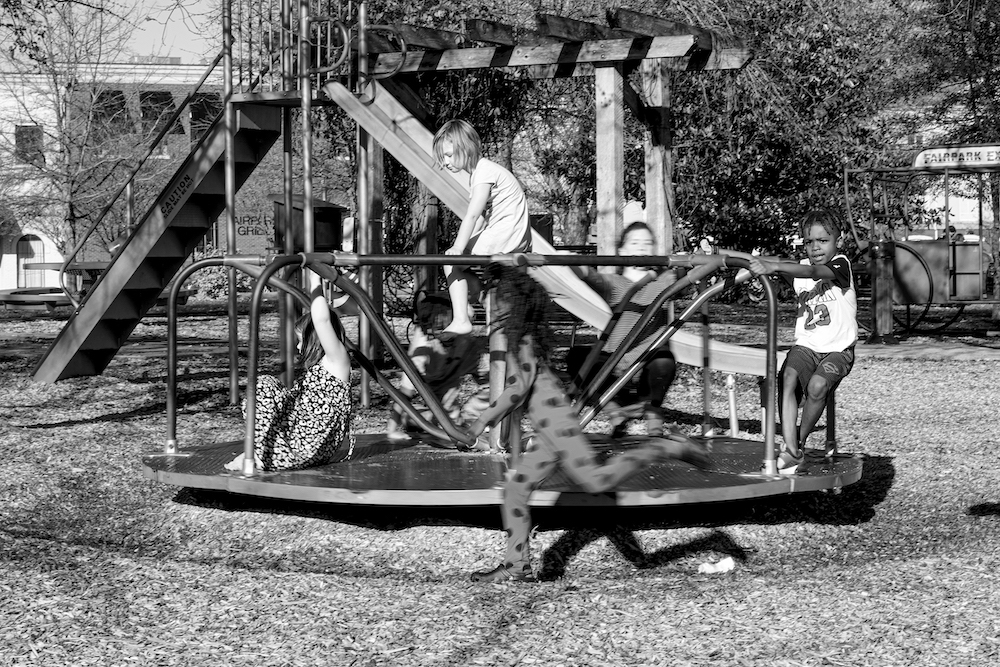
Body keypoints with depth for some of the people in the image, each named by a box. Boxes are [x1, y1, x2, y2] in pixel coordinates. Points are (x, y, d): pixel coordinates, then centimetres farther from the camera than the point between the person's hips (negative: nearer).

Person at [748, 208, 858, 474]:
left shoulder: (840, 265, -9)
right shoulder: (801, 267, 11)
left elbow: (813, 272, -27)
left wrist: (773, 267, -41)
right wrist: (762, 263, -24)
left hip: (838, 349, -4)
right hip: (806, 344, 4)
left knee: (817, 386, -29)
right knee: (788, 378, -25)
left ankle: (800, 441, -6)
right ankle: (790, 446, -25)